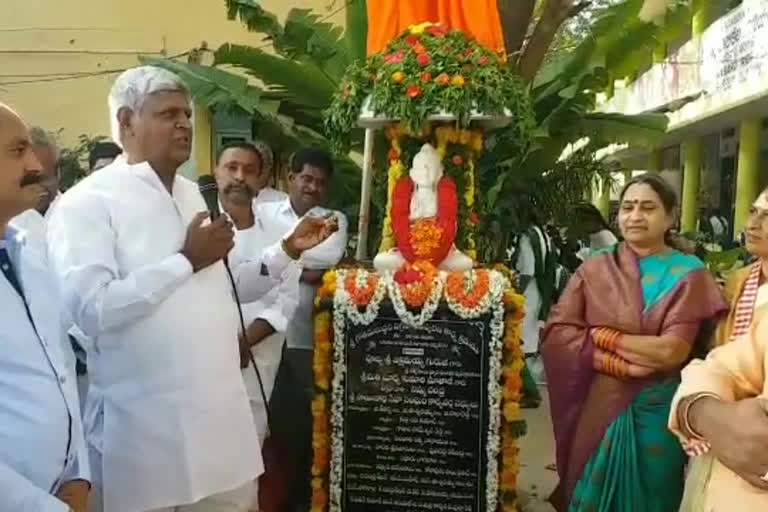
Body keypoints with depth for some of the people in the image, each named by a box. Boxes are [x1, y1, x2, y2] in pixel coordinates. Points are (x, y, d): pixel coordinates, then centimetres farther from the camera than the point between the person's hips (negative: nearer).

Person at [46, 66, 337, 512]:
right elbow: (89, 310, -23)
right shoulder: (88, 202, -11)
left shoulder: (194, 195, 12)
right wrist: (186, 260, -18)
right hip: (144, 426, -6)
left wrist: (289, 250, 7)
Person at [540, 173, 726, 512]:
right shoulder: (595, 268, 0)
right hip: (598, 407, 1)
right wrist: (618, 364, -18)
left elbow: (673, 350, -16)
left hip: (657, 410, -1)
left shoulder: (688, 273, -4)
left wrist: (601, 336, -12)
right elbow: (556, 333, -9)